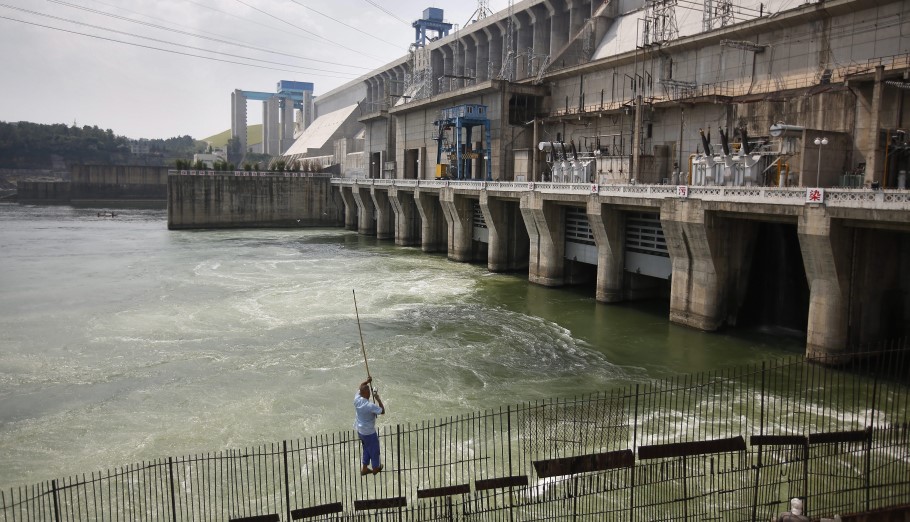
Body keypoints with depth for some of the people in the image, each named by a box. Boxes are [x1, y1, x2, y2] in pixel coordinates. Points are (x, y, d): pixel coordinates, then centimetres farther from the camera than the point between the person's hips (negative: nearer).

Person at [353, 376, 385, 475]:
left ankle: (364, 468, 36)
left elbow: (360, 387, 7)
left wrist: (366, 381, -3)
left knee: (366, 449, 27)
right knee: (374, 450, 18)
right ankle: (376, 468, 38)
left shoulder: (357, 399, -13)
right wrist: (378, 398, -15)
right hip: (369, 432, -7)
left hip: (360, 431, 7)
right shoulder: (370, 406, -32)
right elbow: (382, 411, -19)